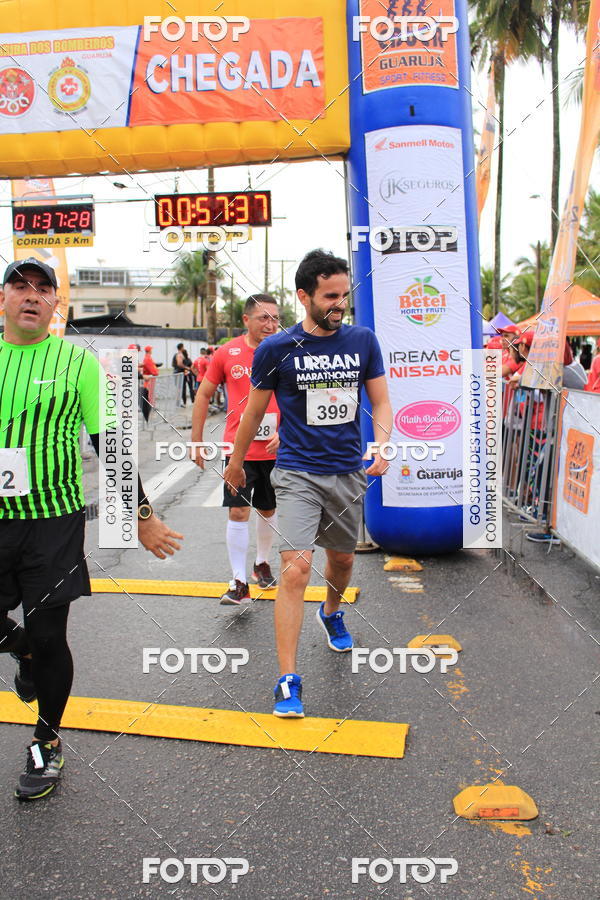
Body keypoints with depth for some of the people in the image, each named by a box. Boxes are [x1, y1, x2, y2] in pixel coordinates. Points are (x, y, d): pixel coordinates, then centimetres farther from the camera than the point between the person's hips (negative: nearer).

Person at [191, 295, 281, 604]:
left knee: (268, 510, 16)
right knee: (238, 512, -6)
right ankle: (239, 582, 3)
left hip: (274, 449, 1)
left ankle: (262, 563, 39)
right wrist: (196, 441, 6)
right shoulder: (227, 353, -2)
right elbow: (204, 395, 6)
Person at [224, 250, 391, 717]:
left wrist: (381, 444, -12)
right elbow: (255, 411, 5)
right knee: (296, 568, -15)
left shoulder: (363, 341, 1)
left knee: (342, 557, 20)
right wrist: (236, 462, 15)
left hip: (349, 472, 4)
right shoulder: (277, 350, -7)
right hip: (298, 473, -4)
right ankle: (288, 680, -7)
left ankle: (332, 612, 54)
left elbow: (381, 401, 7)